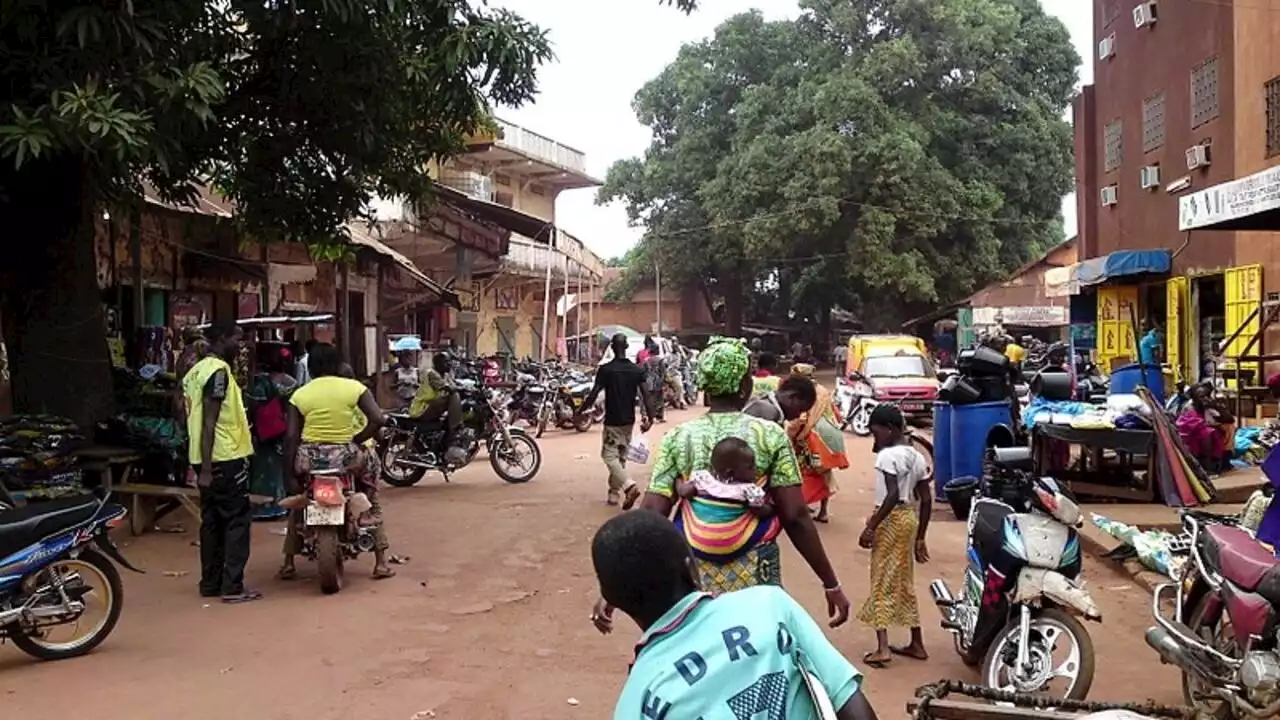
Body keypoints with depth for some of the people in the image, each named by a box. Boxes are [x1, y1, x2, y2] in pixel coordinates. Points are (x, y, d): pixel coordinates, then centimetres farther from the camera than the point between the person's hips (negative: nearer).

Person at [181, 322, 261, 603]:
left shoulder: (196, 370, 15)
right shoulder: (219, 370, -14)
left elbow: (193, 417, 18)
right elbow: (209, 422, -20)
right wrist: (207, 468, -22)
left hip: (206, 458, 9)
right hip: (226, 457, -9)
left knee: (212, 520, 13)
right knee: (237, 519, -4)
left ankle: (210, 583, 19)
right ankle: (232, 586, -4)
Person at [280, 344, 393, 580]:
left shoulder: (300, 394, 3)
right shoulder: (354, 387, 0)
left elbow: (291, 437, -2)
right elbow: (378, 420, -12)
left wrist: (290, 475, 2)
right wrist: (356, 440, 1)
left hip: (309, 458, 1)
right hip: (345, 455, -1)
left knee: (297, 501, 31)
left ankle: (289, 563, 28)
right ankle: (380, 562, 18)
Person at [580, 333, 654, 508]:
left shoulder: (605, 369, -12)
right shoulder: (636, 370, 0)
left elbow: (594, 394, -13)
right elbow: (644, 395, -3)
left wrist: (580, 410, -1)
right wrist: (647, 417, 4)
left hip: (612, 421, -5)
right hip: (629, 421, 5)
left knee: (610, 456, 0)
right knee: (621, 456, 16)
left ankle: (629, 486, -21)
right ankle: (614, 493, 21)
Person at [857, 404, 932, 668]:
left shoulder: (888, 455, -15)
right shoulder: (916, 456, 10)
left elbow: (892, 495, -25)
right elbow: (927, 499, 11)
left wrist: (870, 526, -22)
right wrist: (920, 537, 16)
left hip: (891, 519, -8)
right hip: (909, 518, 8)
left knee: (882, 582, -4)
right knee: (904, 582, 16)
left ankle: (883, 648, -8)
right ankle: (917, 644, 22)